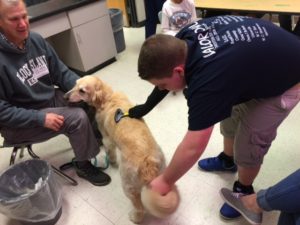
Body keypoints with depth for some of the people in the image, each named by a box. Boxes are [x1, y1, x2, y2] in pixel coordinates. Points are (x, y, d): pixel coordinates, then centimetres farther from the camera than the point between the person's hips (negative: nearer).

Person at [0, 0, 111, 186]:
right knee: (77, 117, -23)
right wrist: (40, 118, -26)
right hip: (19, 122, -7)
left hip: (51, 98, 7)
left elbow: (60, 72, 2)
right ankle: (83, 165, 1)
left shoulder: (36, 40, -4)